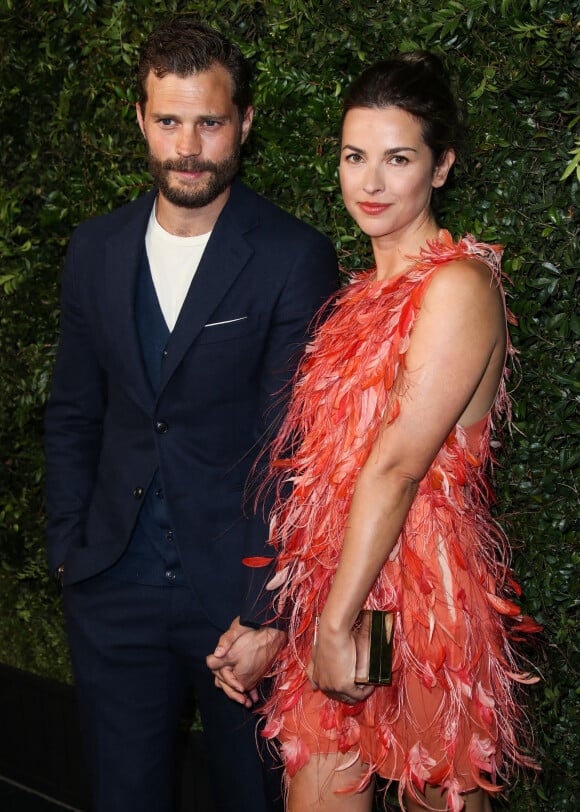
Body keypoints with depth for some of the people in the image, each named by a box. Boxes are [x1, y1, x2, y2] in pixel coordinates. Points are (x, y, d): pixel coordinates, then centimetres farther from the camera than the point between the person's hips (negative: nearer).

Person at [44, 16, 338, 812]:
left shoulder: (296, 258, -11)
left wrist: (266, 606, -18)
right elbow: (73, 415, 11)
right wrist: (69, 548, 5)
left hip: (240, 587, -3)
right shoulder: (96, 248, 4)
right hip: (114, 587, 4)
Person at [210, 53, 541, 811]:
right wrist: (263, 617, 7)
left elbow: (398, 464, -18)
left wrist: (339, 621, -17)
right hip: (333, 587, 7)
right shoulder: (366, 293, 11)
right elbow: (324, 465, 10)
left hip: (418, 594, -7)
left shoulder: (458, 285, -13)